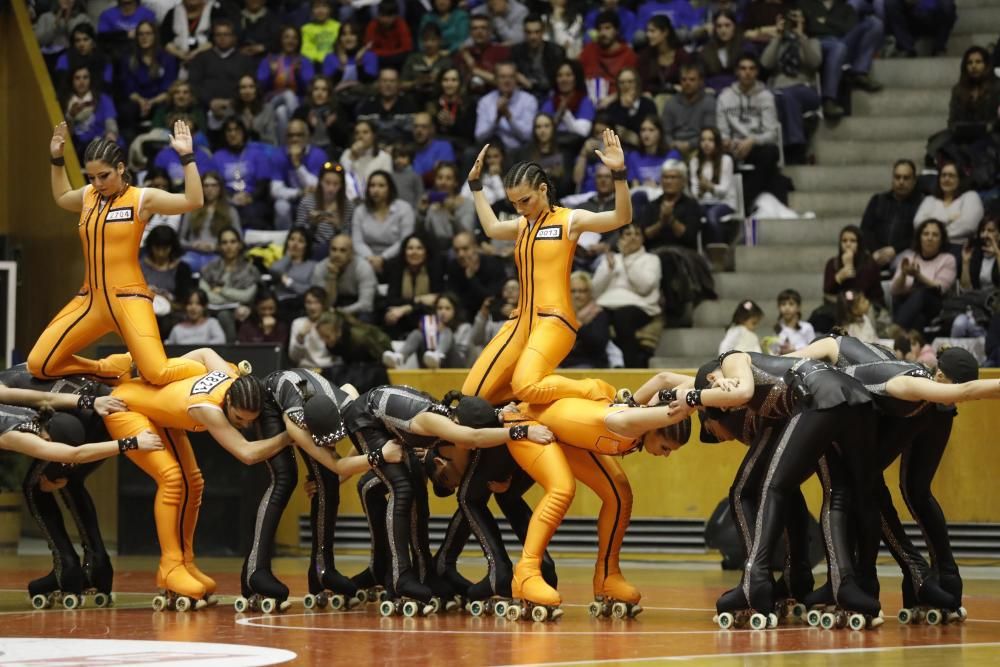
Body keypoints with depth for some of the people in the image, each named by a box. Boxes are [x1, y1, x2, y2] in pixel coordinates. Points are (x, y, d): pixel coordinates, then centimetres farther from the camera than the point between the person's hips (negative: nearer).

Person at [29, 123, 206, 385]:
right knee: (39, 365, -4)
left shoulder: (141, 198, -6)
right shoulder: (88, 196, 10)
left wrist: (186, 157, -19)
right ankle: (113, 370, 15)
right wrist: (57, 159, 26)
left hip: (128, 298, -6)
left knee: (157, 374, -23)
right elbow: (61, 197, 34)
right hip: (90, 299, 6)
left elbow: (194, 201, -16)